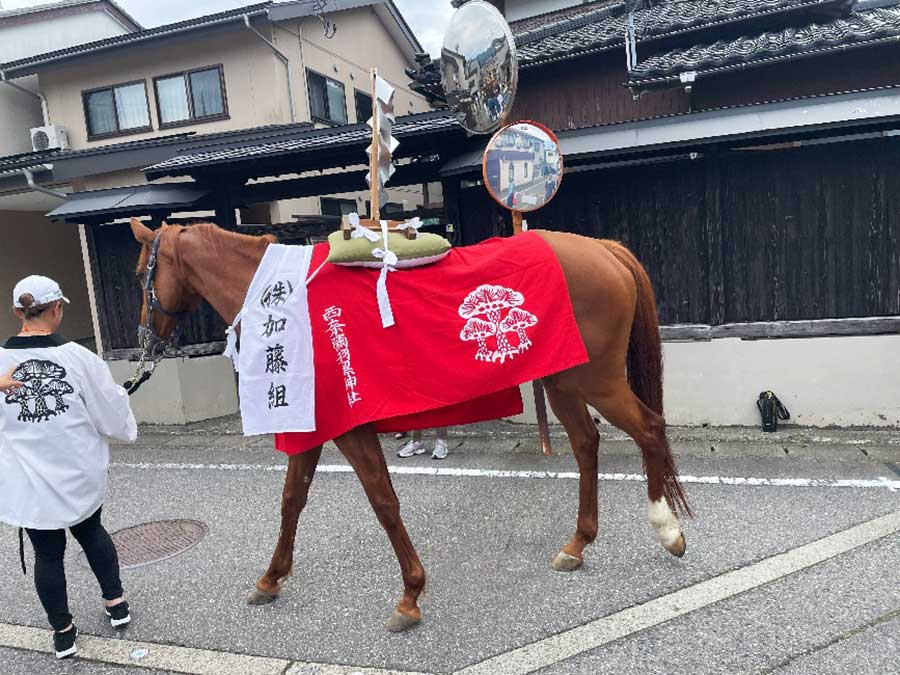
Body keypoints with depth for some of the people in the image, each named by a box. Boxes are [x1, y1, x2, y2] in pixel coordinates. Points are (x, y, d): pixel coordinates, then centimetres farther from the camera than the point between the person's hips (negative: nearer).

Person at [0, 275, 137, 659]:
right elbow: (112, 413, -4)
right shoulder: (79, 358, -14)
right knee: (91, 532, 24)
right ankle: (116, 604, 35)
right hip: (80, 474, 0)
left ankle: (63, 632, 29)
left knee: (47, 552, 15)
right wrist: (126, 428, 14)